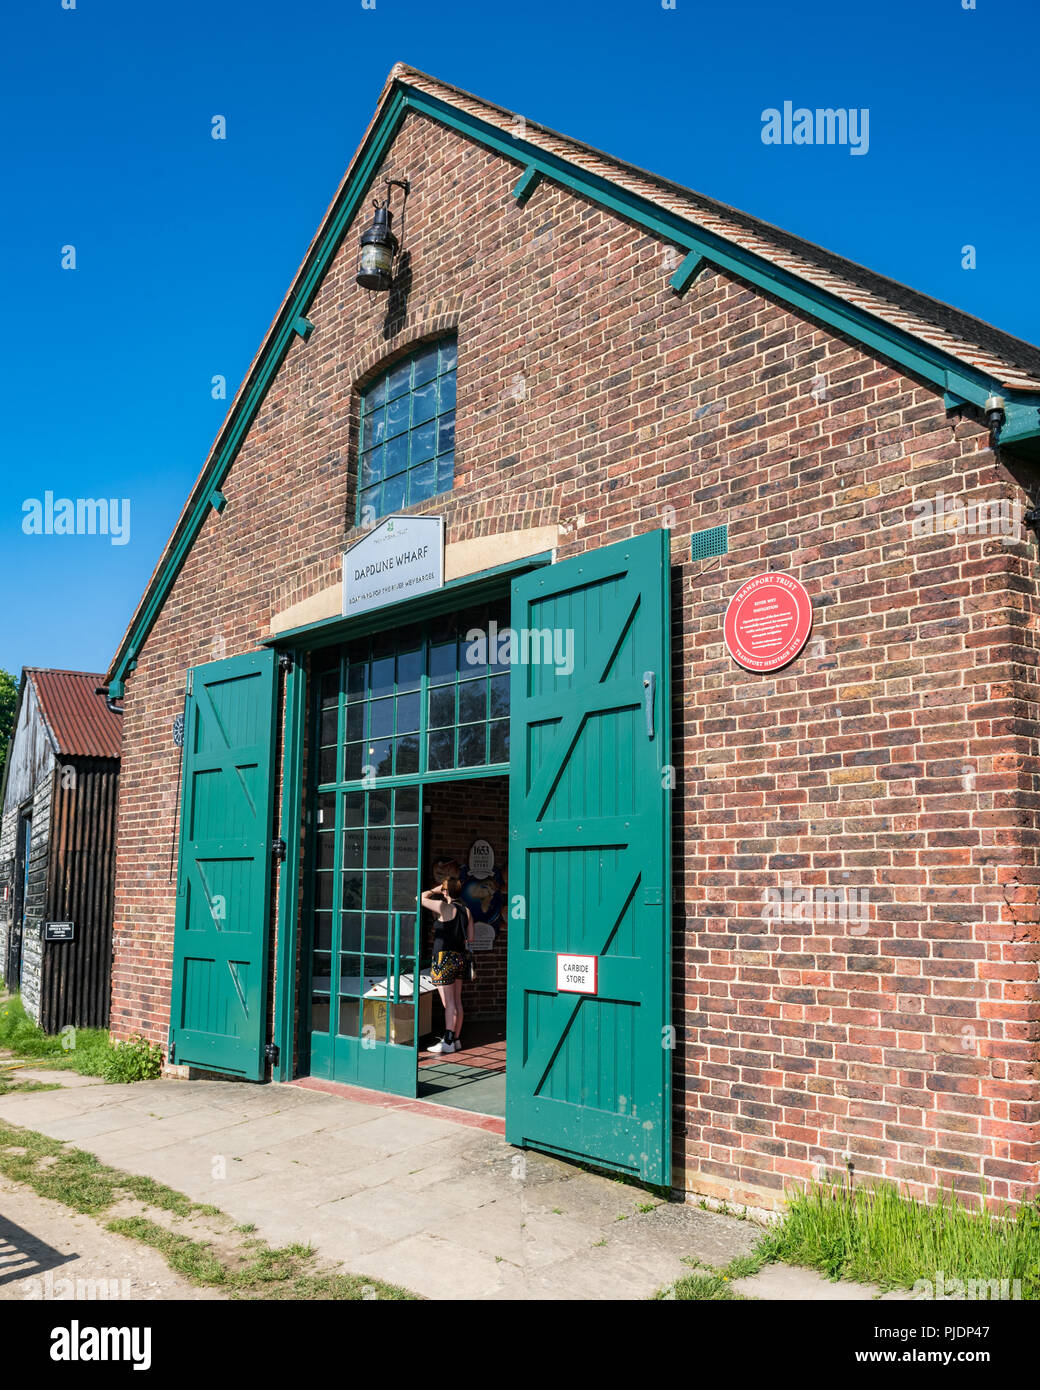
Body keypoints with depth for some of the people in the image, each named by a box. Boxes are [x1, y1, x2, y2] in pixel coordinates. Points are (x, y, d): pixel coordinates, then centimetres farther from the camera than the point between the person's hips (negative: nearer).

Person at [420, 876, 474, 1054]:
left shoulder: (444, 907, -13)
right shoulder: (466, 911, 8)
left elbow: (420, 899, -3)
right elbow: (470, 939, 11)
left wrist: (435, 890, 8)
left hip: (444, 958, -7)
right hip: (460, 958, 7)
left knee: (449, 1003, -7)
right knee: (457, 1002, 11)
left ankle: (448, 1042, -5)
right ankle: (456, 1039, 16)